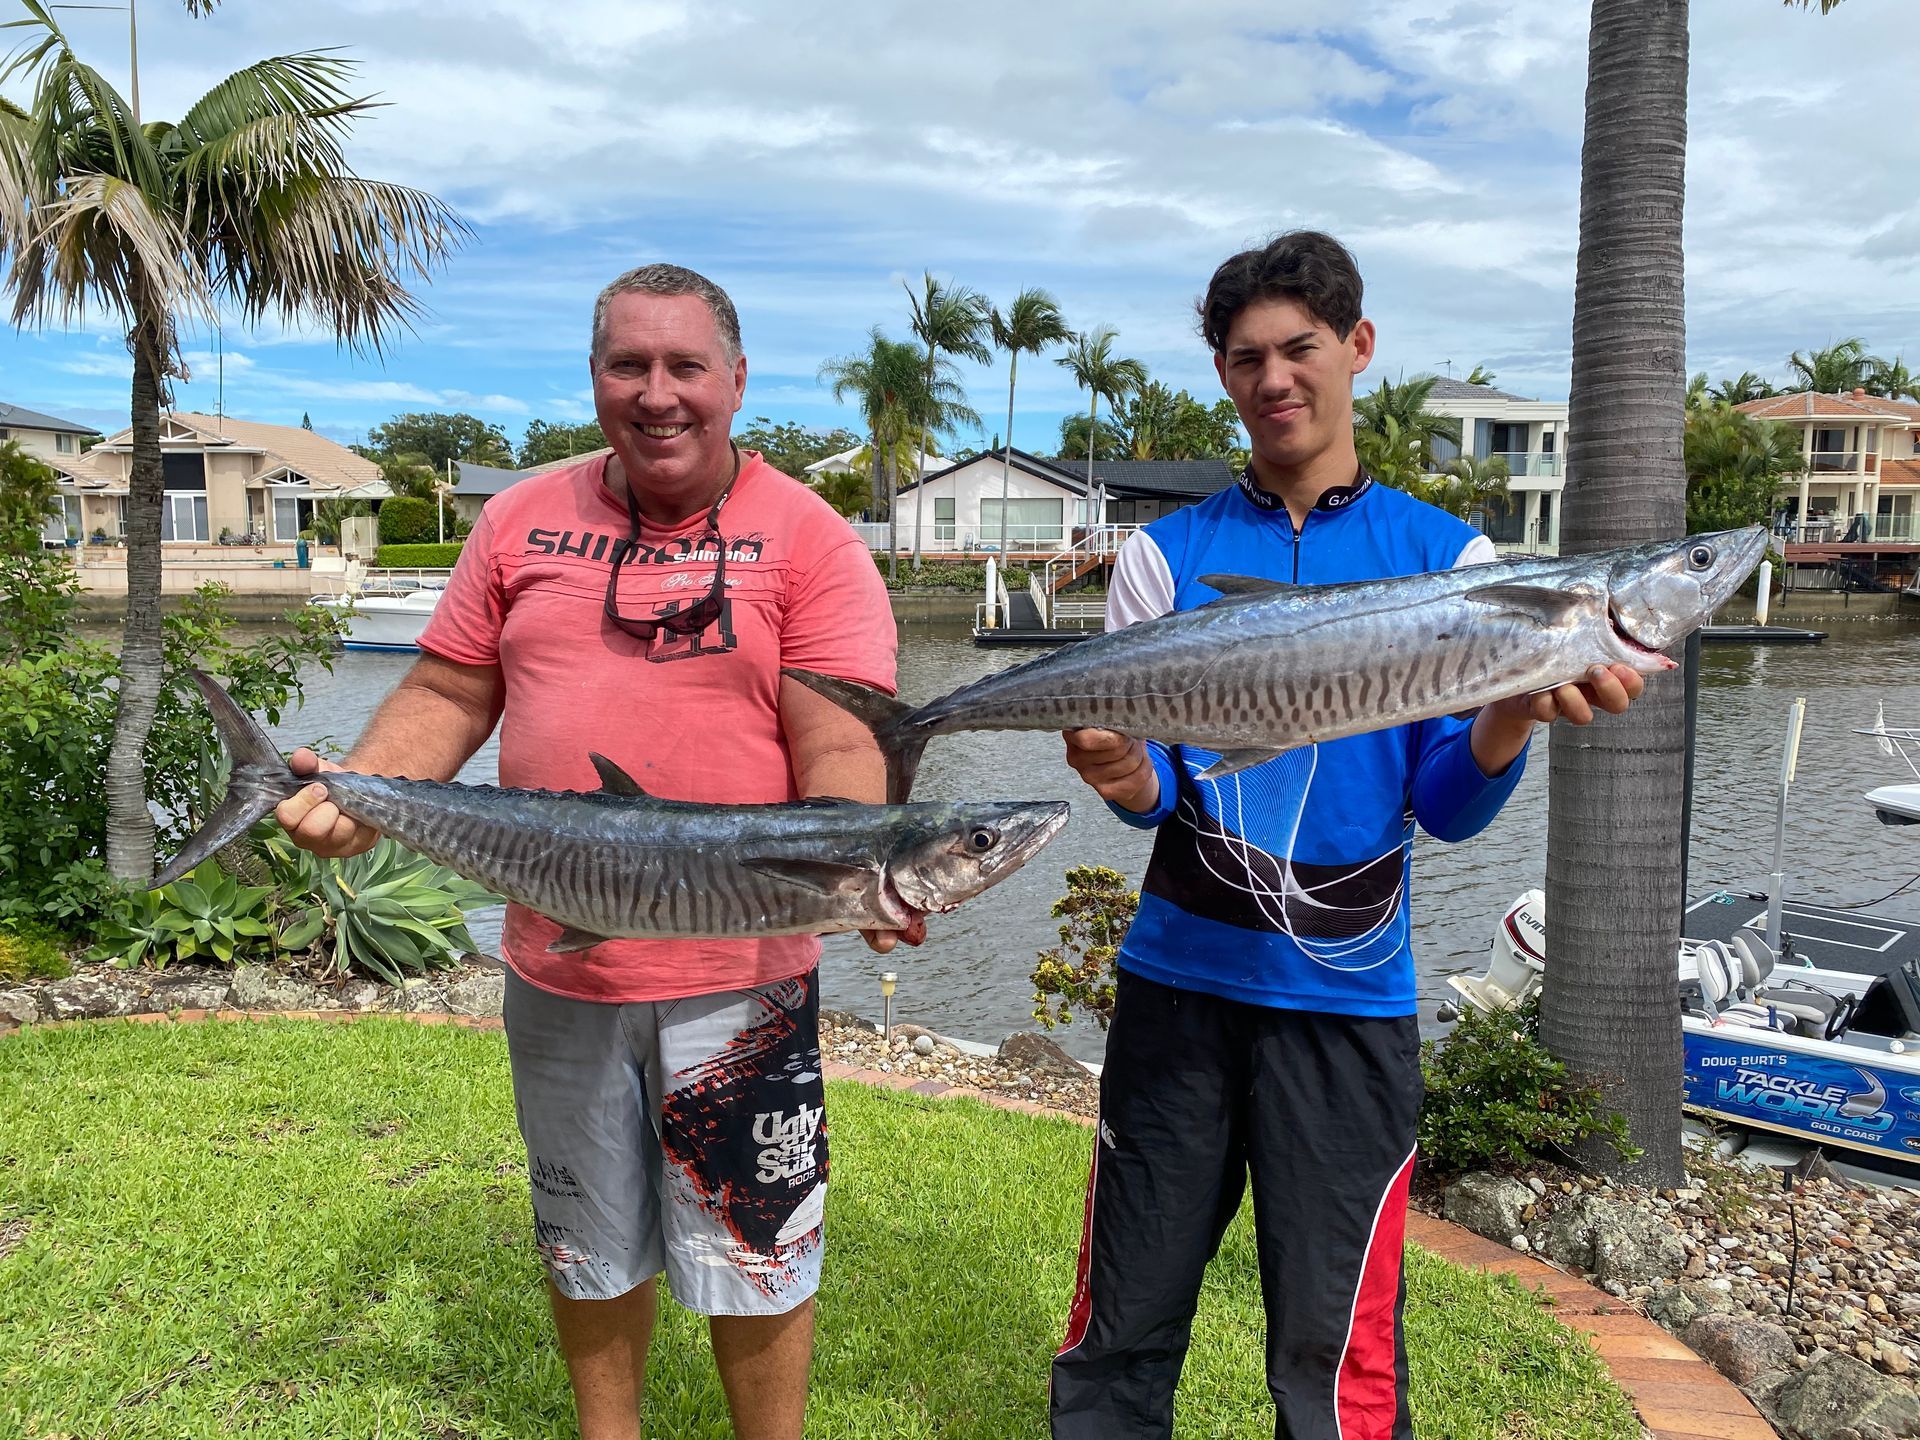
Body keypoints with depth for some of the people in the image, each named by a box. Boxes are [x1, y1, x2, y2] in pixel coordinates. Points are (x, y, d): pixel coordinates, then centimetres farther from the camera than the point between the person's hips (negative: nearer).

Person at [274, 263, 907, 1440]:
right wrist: (354, 792, -10)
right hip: (555, 967, 4)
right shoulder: (525, 520, 6)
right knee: (591, 1248, 23)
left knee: (757, 1258, 11)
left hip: (736, 976, -3)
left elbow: (841, 744, -14)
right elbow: (448, 693, 8)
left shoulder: (808, 538, -7)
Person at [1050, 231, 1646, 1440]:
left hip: (1348, 1002, -1)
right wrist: (1126, 778, -22)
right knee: (1121, 1331, 12)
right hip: (1179, 981, 1)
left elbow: (1445, 810, -3)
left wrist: (1513, 716, -23)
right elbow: (1151, 787, 0)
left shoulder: (1447, 558, 2)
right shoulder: (1168, 555, 4)